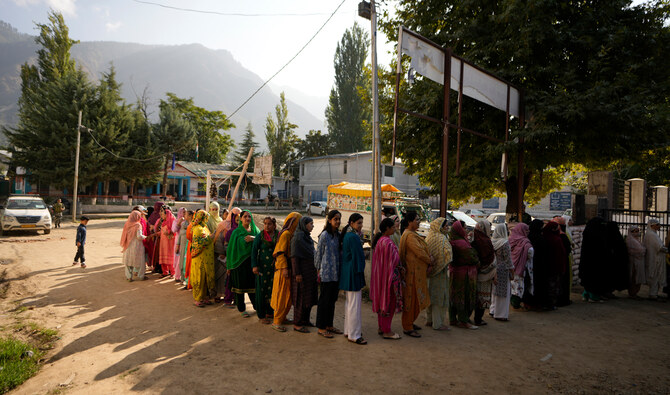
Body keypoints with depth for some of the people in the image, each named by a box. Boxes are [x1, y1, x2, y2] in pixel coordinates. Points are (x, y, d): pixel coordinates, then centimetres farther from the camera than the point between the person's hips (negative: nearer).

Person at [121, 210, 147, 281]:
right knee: (139, 261, 8)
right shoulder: (137, 225, -15)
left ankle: (129, 276, 16)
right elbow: (139, 236, -19)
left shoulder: (127, 224, 0)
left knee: (128, 261, 13)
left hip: (128, 246, 5)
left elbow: (125, 235, 6)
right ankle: (140, 276, 14)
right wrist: (145, 237, -2)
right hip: (136, 246, -5)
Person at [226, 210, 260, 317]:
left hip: (252, 261, 2)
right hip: (240, 261, -2)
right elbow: (232, 247, -2)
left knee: (253, 283, 5)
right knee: (240, 285, 3)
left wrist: (254, 239, -18)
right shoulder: (237, 232, 1)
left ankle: (256, 305, 23)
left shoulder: (255, 230, 9)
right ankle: (241, 309, 14)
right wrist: (229, 266, -4)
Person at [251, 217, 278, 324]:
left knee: (273, 289, 10)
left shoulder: (278, 235, 5)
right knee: (262, 290, 0)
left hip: (275, 267, 4)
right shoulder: (260, 236, -3)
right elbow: (254, 251, -4)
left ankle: (269, 312, 25)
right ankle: (262, 316, 9)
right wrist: (254, 266, -12)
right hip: (263, 267, -4)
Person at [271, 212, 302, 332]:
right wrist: (284, 268, -22)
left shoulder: (292, 234, 14)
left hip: (290, 269, 9)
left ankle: (281, 317, 27)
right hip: (284, 269, -9)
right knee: (282, 296, -5)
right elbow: (280, 252, -19)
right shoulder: (285, 234, -13)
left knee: (288, 296, 15)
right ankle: (276, 322, 2)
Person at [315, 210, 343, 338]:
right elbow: (319, 253, -6)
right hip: (327, 273, -7)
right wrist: (318, 269, -2)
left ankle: (329, 325, 26)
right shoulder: (324, 235, -12)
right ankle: (321, 328, 13)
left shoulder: (338, 235, 9)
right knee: (324, 300, 2)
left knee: (332, 300, 14)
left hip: (337, 273, 7)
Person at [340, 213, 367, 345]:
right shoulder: (354, 237, -19)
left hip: (347, 272, 11)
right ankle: (354, 335, 5)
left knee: (349, 303, 18)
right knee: (355, 304, -3)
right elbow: (359, 256, -16)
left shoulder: (346, 235, 11)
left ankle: (348, 330, 27)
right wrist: (361, 272, -6)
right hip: (353, 273, -11)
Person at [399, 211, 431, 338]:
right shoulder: (409, 236, -19)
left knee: (416, 299, 18)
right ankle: (407, 327, 6)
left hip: (418, 272, 11)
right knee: (412, 299, -3)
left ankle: (410, 322, 31)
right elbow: (420, 252, -22)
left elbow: (423, 250, 12)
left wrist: (428, 263, -2)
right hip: (413, 271, -11)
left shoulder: (413, 234, 15)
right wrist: (429, 261, -5)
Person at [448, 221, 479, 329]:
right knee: (465, 296, 0)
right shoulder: (461, 243, -22)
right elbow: (471, 256, -19)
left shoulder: (452, 242, 7)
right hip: (464, 273, -9)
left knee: (455, 296, 14)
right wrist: (477, 262, 0)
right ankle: (464, 321, 7)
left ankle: (453, 319, 22)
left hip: (454, 271, 10)